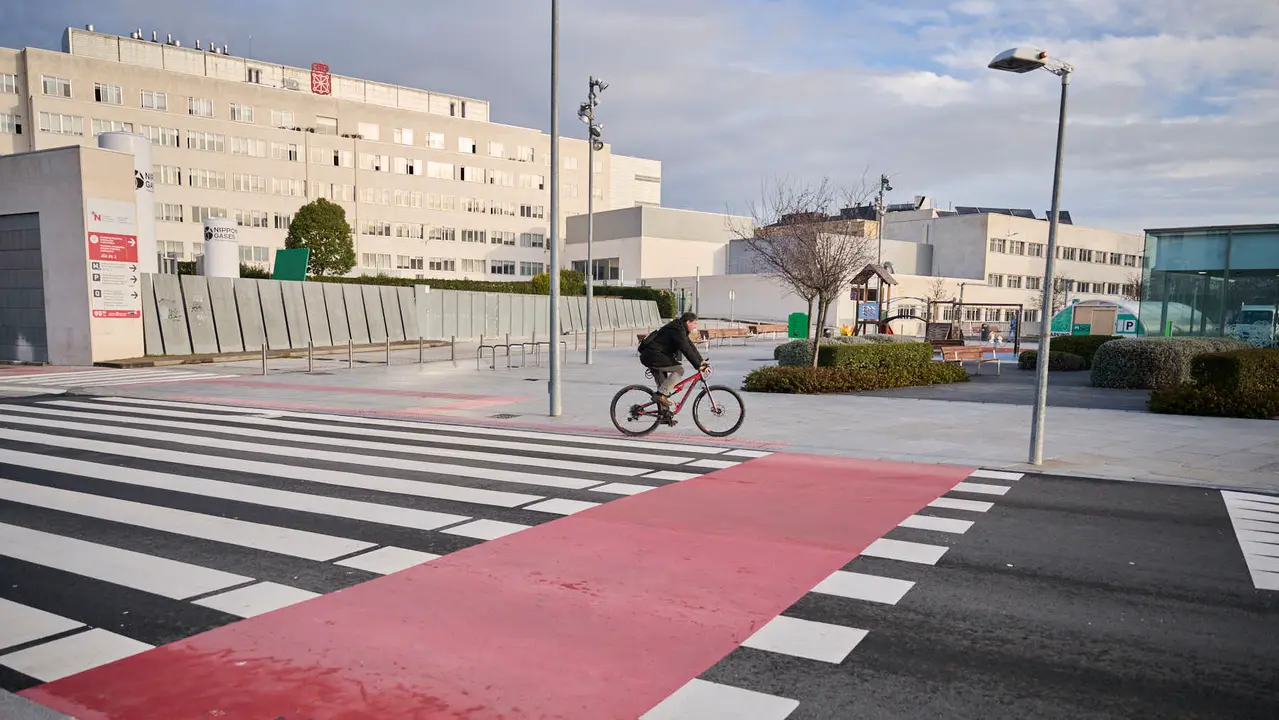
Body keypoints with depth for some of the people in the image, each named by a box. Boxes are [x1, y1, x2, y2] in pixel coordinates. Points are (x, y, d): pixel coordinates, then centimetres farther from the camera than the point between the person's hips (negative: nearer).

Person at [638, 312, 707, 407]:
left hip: (649, 356, 11)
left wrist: (701, 361, 14)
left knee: (663, 384, 17)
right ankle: (662, 395, -15)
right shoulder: (677, 330, -16)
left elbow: (691, 346, 20)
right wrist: (698, 366, -21)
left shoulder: (680, 329, 17)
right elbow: (686, 350, -22)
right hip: (653, 355, -11)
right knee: (679, 369, -15)